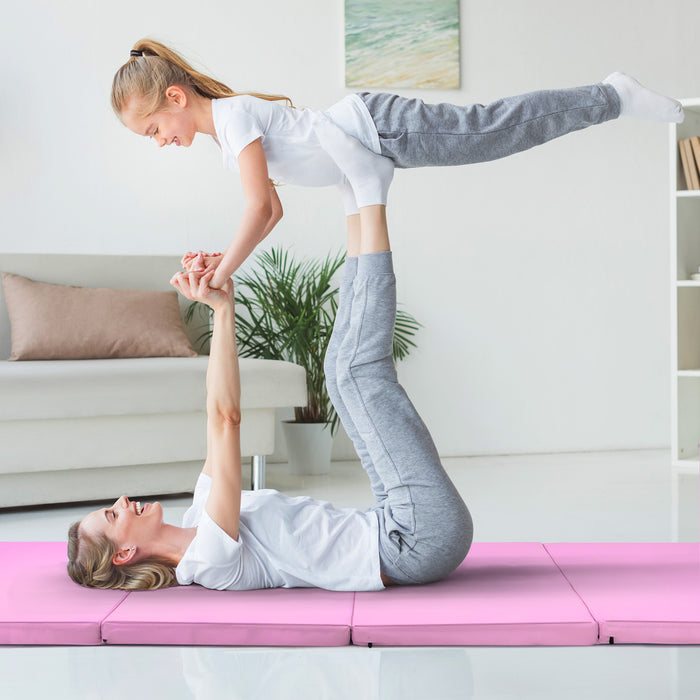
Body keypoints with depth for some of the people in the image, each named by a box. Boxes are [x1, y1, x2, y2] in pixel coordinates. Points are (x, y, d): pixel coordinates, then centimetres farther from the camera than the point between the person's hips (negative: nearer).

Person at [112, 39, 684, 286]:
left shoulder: (232, 113, -19)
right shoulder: (224, 138, 10)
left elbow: (258, 209, -28)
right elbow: (273, 212, 14)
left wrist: (221, 275, -20)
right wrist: (222, 260, 1)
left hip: (380, 124, -9)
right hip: (367, 153, 9)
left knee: (503, 127, -3)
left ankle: (615, 96, 11)